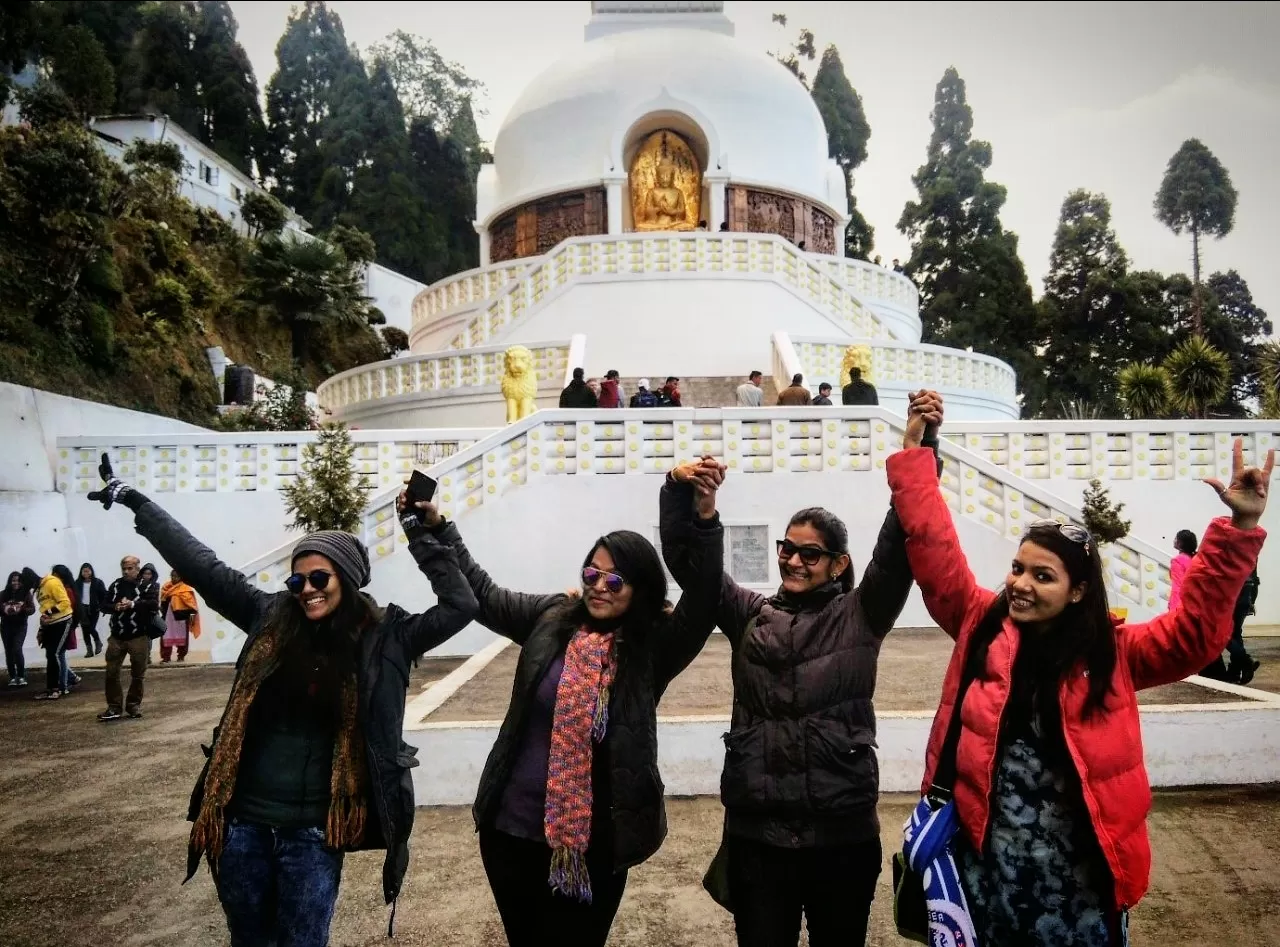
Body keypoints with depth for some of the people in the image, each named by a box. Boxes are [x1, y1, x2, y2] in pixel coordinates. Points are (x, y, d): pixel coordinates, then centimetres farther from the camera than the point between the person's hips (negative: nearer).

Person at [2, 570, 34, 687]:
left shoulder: (26, 594, -2)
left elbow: (32, 609, -6)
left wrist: (21, 609, -24)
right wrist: (4, 609, -21)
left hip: (20, 626, -2)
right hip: (6, 627, 3)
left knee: (17, 650, -15)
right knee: (9, 652, 5)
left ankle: (21, 677, -4)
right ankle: (12, 677, 14)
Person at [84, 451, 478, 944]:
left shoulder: (382, 637, -7)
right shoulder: (271, 616, 0)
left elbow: (459, 606, -11)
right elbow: (200, 565, 3)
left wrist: (425, 539, -13)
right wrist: (135, 501, 7)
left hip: (313, 830, -3)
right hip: (243, 820, 3)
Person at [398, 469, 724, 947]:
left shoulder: (654, 646, -9)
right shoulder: (551, 618, 1)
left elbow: (704, 592, -23)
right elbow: (480, 592, 13)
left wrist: (694, 510, -37)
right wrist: (437, 529, 7)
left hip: (592, 841, -3)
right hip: (511, 827, 4)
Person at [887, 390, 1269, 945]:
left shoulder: (1112, 654, -1)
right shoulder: (980, 625, 0)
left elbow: (1196, 630, -10)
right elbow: (933, 549, -4)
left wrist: (1239, 528, -16)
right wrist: (915, 452, -7)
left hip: (1076, 876, -1)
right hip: (983, 864, 1)